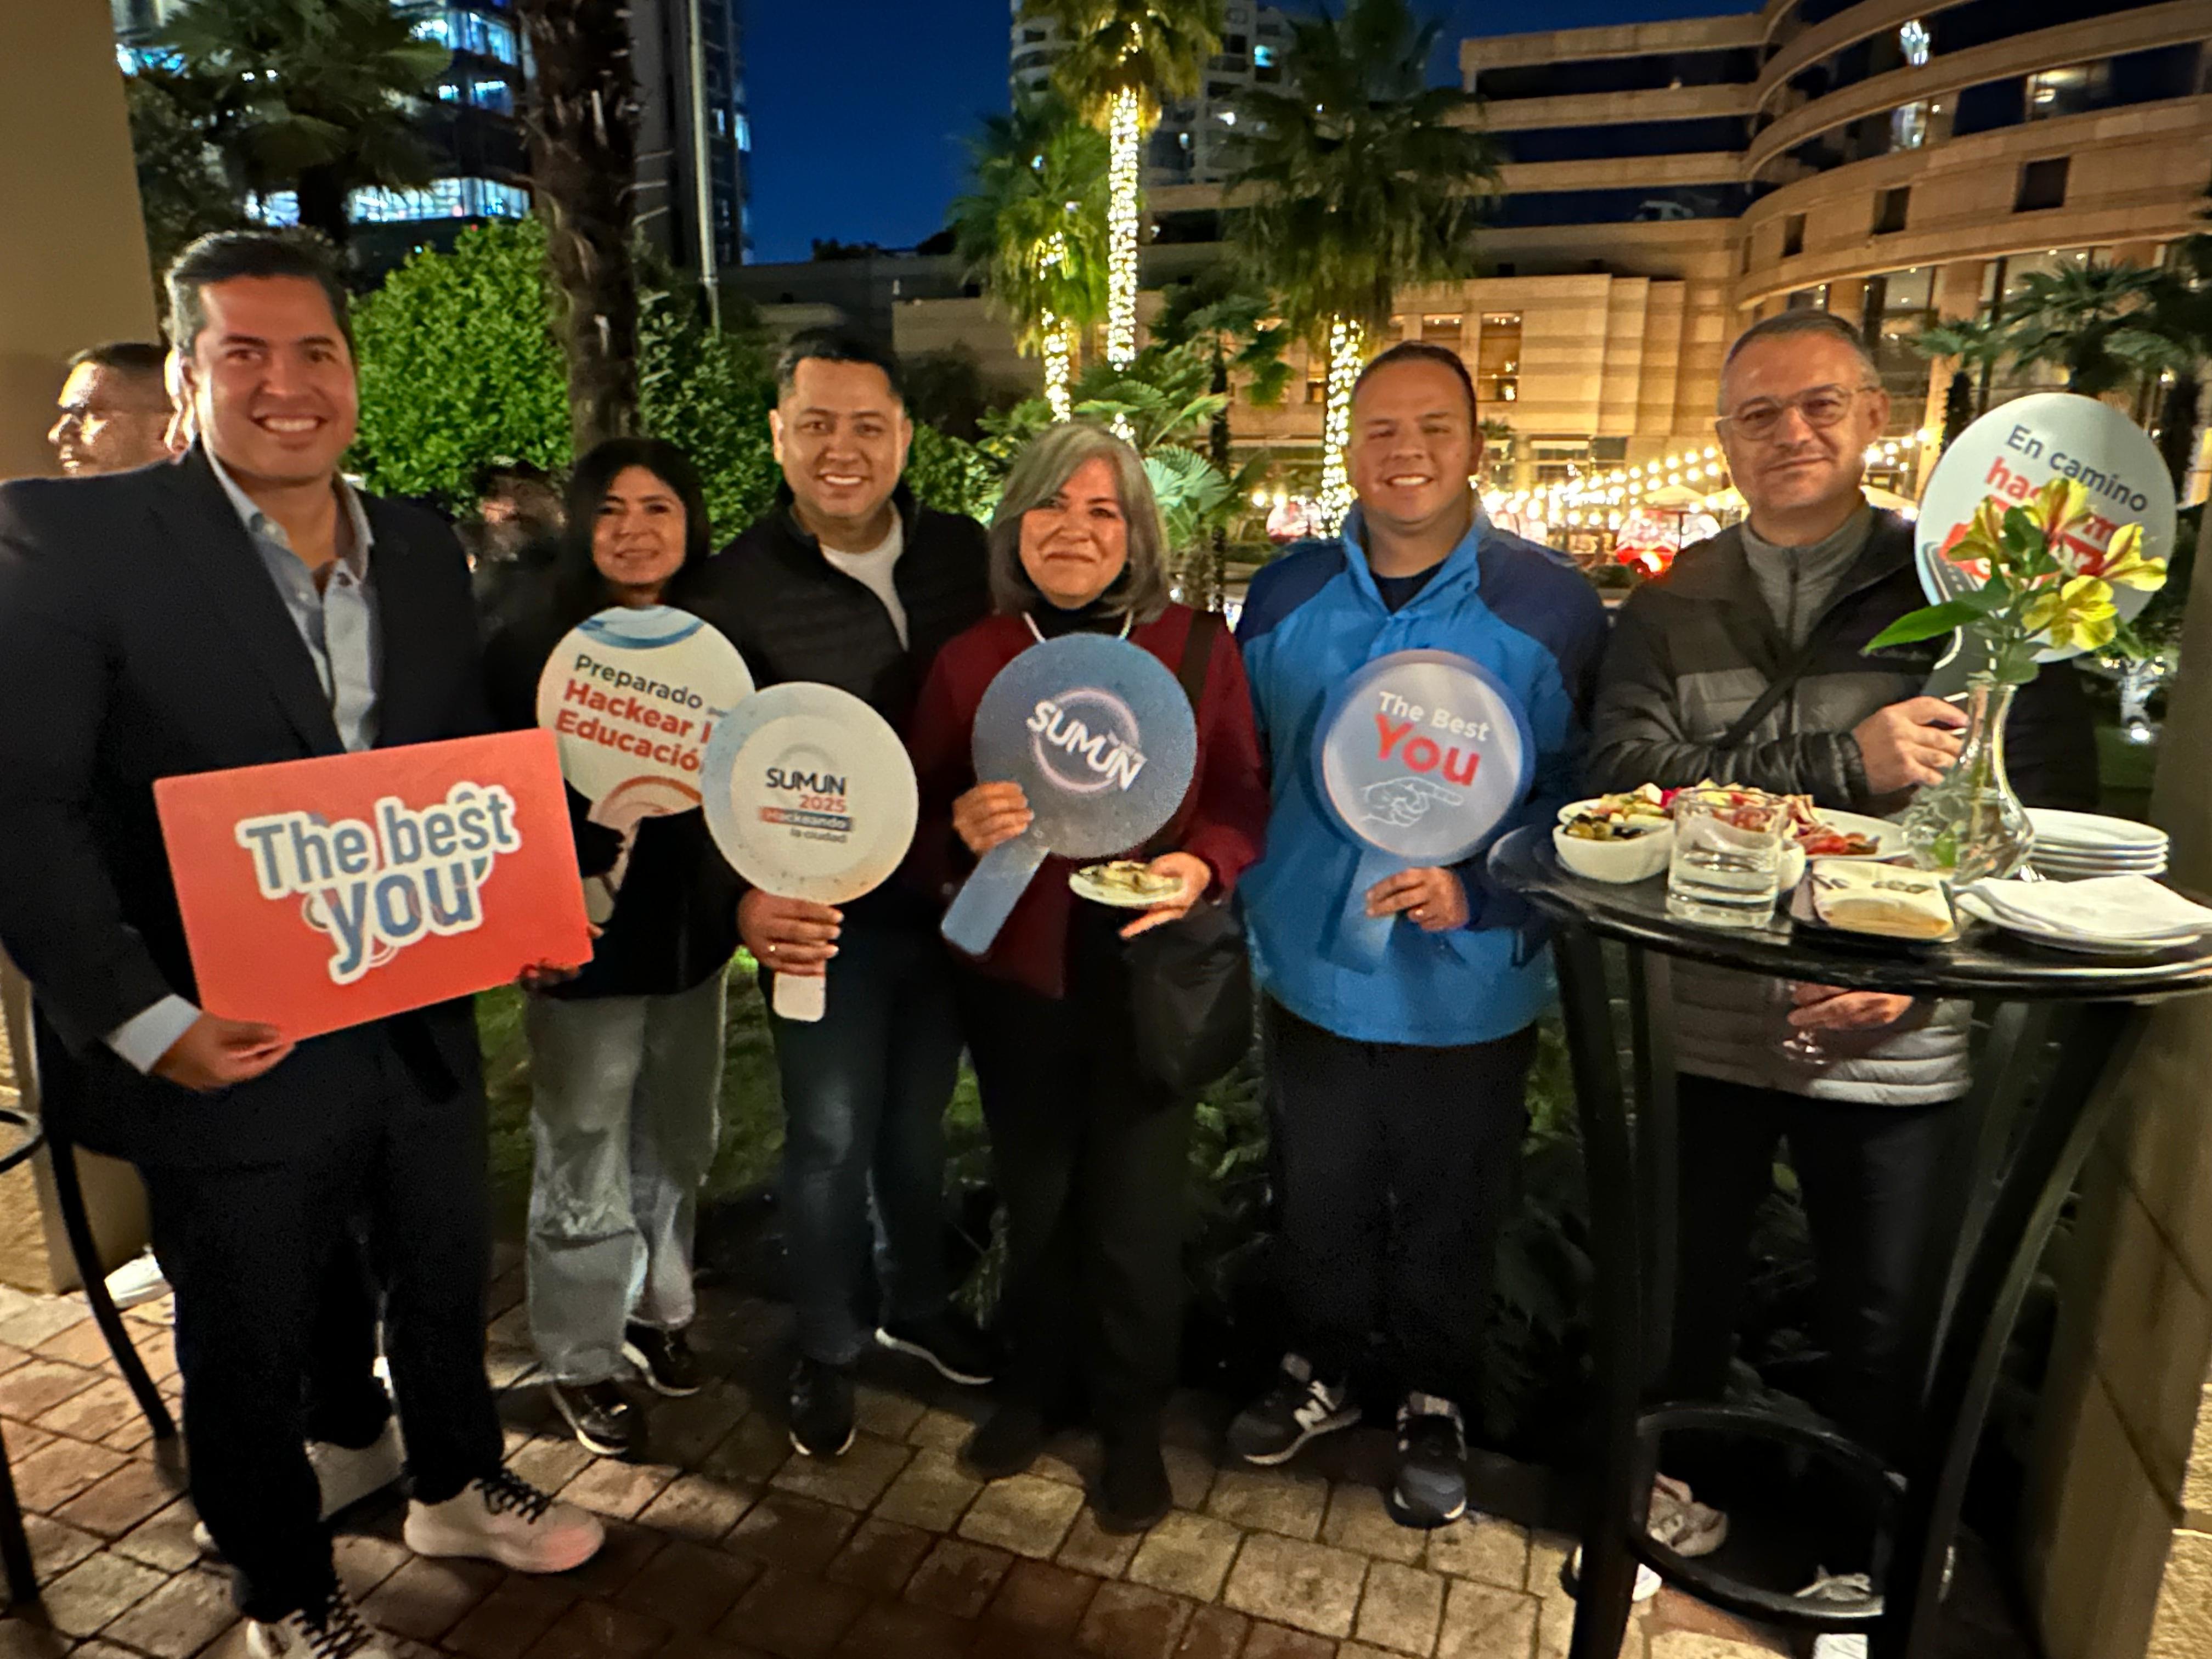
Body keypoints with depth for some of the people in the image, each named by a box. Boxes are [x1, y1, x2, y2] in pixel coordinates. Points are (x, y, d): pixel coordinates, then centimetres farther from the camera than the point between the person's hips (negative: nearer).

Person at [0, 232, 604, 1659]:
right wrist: (139, 1015, -23)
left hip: (423, 1028, 5)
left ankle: (460, 1488, 51)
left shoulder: (425, 551, 4)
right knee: (251, 1356, 17)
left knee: (448, 1284, 24)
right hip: (233, 1052, -4)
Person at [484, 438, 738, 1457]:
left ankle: (655, 1309, 42)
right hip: (587, 950, -4)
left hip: (692, 937, 4)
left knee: (675, 1147, 19)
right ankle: (579, 1359, 30)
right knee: (584, 1170, 7)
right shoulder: (529, 650, -11)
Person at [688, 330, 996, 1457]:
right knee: (831, 1138, 10)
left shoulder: (963, 554, -2)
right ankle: (828, 1351, 33)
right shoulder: (735, 587, -10)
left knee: (919, 1121, 20)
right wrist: (742, 896, -25)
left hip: (951, 897, 3)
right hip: (824, 910, -3)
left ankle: (918, 1304, 43)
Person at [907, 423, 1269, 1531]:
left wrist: (1205, 868, -21)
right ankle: (1036, 1387, 42)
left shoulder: (1199, 649, -5)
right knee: (1034, 1200, 17)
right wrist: (963, 824, -17)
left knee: (1134, 1214, 8)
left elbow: (1244, 802, -2)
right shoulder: (967, 661, 0)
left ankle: (1133, 1422, 34)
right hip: (1016, 978, 2)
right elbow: (917, 814, 5)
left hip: (1152, 976, -1)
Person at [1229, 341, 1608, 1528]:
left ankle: (1432, 1404, 41)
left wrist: (1479, 888, -21)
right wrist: (1250, 900, 1)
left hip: (1470, 985, -2)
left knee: (1450, 1213, 16)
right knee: (1315, 1197, 19)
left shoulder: (1550, 605, -9)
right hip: (1310, 969, 2)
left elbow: (1590, 791, -7)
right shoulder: (1284, 595, 0)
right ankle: (1320, 1371, 44)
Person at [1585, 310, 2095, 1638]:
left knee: (1881, 1334, 16)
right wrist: (1846, 761, -23)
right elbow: (1630, 775, -12)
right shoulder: (1671, 609, 2)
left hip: (1895, 1046, -1)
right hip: (1705, 1029, 1)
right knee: (1686, 1308, 18)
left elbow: (2051, 807, -4)